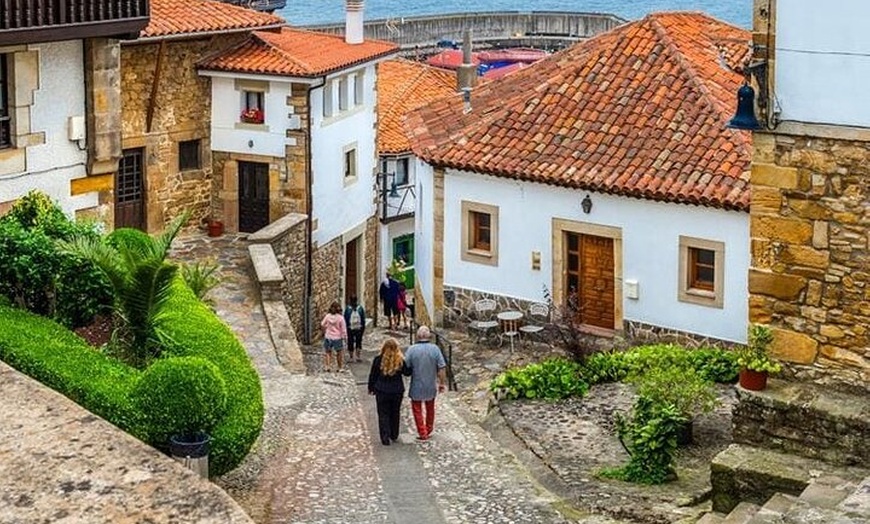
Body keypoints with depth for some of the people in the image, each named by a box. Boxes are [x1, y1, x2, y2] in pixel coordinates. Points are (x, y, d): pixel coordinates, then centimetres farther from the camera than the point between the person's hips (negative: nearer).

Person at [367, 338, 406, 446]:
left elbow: (373, 375, -1)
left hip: (382, 392, -1)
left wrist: (371, 388, 11)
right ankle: (394, 436, 28)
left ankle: (385, 437, 0)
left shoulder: (378, 360, -10)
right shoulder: (400, 361, -10)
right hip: (397, 391, 1)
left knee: (383, 414, 7)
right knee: (395, 413, 18)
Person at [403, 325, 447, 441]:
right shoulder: (435, 349, -11)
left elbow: (405, 368, -13)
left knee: (417, 410, 12)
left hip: (416, 386, -2)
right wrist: (442, 383, 2)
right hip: (431, 386, 2)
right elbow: (441, 368, -9)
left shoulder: (412, 349, -15)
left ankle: (422, 433, 11)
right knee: (430, 409, 22)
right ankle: (429, 431, 34)